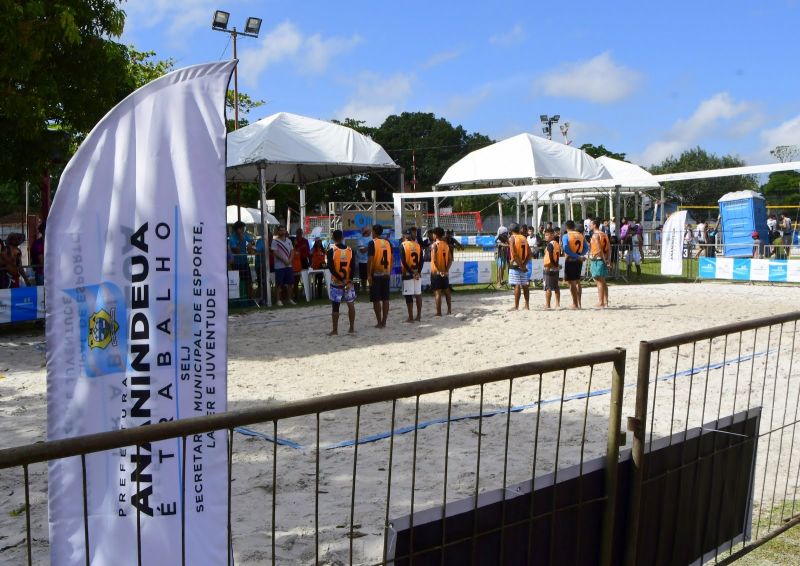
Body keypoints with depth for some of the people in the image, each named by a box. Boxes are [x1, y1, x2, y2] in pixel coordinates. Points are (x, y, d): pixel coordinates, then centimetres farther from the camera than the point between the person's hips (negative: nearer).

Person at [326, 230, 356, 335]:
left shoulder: (331, 251, -7)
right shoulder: (350, 250, 0)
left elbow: (331, 267, -15)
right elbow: (353, 267, -8)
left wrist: (340, 279, -14)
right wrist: (350, 281, -12)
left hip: (336, 282, -2)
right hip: (348, 282, 2)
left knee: (335, 306, 3)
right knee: (351, 305, 12)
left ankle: (335, 330, 6)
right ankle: (352, 328, 12)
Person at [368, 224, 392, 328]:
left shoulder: (372, 243, -9)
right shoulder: (388, 243, 7)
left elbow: (371, 260, -14)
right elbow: (391, 259, 9)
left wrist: (369, 274, -11)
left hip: (376, 274, -5)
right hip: (386, 274, 5)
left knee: (376, 299, 1)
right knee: (385, 299, 9)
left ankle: (379, 323, 0)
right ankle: (384, 322, 11)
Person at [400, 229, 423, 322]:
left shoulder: (403, 245, -6)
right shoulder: (418, 245, 6)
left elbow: (403, 261, -14)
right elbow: (421, 260, -1)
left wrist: (410, 272, -11)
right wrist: (418, 272, -5)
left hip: (408, 273, -5)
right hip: (417, 273, 5)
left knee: (408, 295, -1)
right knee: (418, 294, 10)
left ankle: (410, 317, -1)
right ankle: (419, 316, 14)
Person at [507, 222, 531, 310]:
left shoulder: (512, 238, -7)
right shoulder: (524, 238, 11)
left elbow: (514, 254, -17)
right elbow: (529, 254, 5)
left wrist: (520, 265, -14)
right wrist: (524, 264, -1)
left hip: (515, 264, -6)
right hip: (523, 264, 6)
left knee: (517, 285, -7)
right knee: (525, 285, 9)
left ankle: (516, 306, -5)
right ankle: (527, 306, 14)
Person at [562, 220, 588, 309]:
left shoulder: (566, 236, -8)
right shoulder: (581, 235, 7)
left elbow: (566, 249, -20)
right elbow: (586, 248, 4)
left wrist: (578, 257, -17)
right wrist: (580, 255, -2)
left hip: (570, 260, -5)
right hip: (579, 261, 5)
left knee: (572, 282, -1)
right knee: (578, 281, 16)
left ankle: (575, 304, -2)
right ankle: (579, 302, 19)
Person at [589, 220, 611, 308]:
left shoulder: (595, 235, -12)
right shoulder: (604, 234, 13)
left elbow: (599, 249, -20)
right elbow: (609, 248, 12)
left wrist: (604, 259, -15)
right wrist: (609, 259, 10)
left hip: (597, 259, -9)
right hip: (603, 259, 9)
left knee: (599, 282, -6)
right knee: (603, 282, 14)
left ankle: (601, 303, -5)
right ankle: (605, 302, 17)